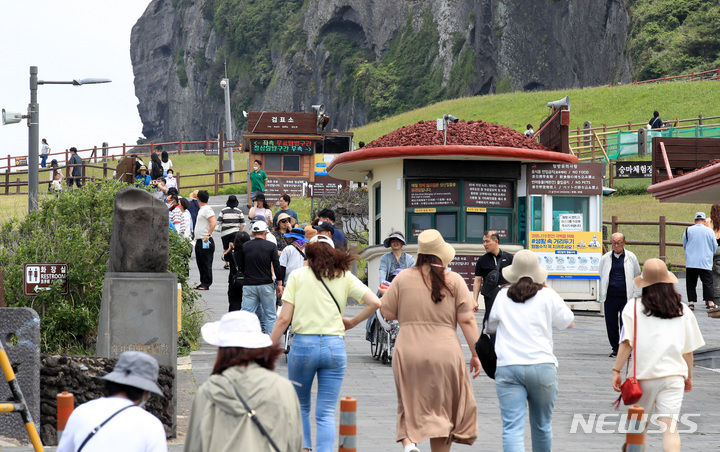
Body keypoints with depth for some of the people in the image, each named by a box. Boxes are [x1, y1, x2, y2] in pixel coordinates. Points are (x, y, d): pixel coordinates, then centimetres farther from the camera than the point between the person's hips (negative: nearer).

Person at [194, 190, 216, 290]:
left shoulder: (207, 209, -11)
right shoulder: (201, 209, 19)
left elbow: (213, 223, -22)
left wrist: (208, 235, -25)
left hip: (205, 241, -10)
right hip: (199, 241, 10)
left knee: (206, 263, -7)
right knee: (200, 263, 12)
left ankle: (206, 284, -6)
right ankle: (203, 282, 17)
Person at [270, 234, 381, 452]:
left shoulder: (298, 275, 2)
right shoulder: (344, 277, 5)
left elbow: (284, 319, -3)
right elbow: (374, 303, -4)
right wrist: (352, 322, 9)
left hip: (303, 344, -1)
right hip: (335, 346, 1)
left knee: (300, 405, 18)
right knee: (326, 413, 4)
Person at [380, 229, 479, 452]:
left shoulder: (403, 278, 2)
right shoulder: (454, 280, 0)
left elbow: (387, 313, 5)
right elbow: (467, 320, -2)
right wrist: (476, 354, 4)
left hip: (409, 352, 1)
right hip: (445, 353, 0)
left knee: (410, 405, 11)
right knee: (444, 408, 12)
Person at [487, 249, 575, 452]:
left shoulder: (502, 296, 8)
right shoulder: (547, 296, 3)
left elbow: (490, 327, 22)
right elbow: (568, 322, 17)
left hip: (508, 368, 0)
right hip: (542, 366, 0)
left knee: (512, 428, -9)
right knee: (542, 426, 17)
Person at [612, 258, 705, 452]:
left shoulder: (634, 307, 0)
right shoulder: (682, 310, 8)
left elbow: (627, 343, -8)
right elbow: (688, 349, 11)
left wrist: (616, 370, -4)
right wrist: (689, 376, 22)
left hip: (644, 375, -1)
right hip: (674, 374, 1)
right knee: (670, 427, -7)